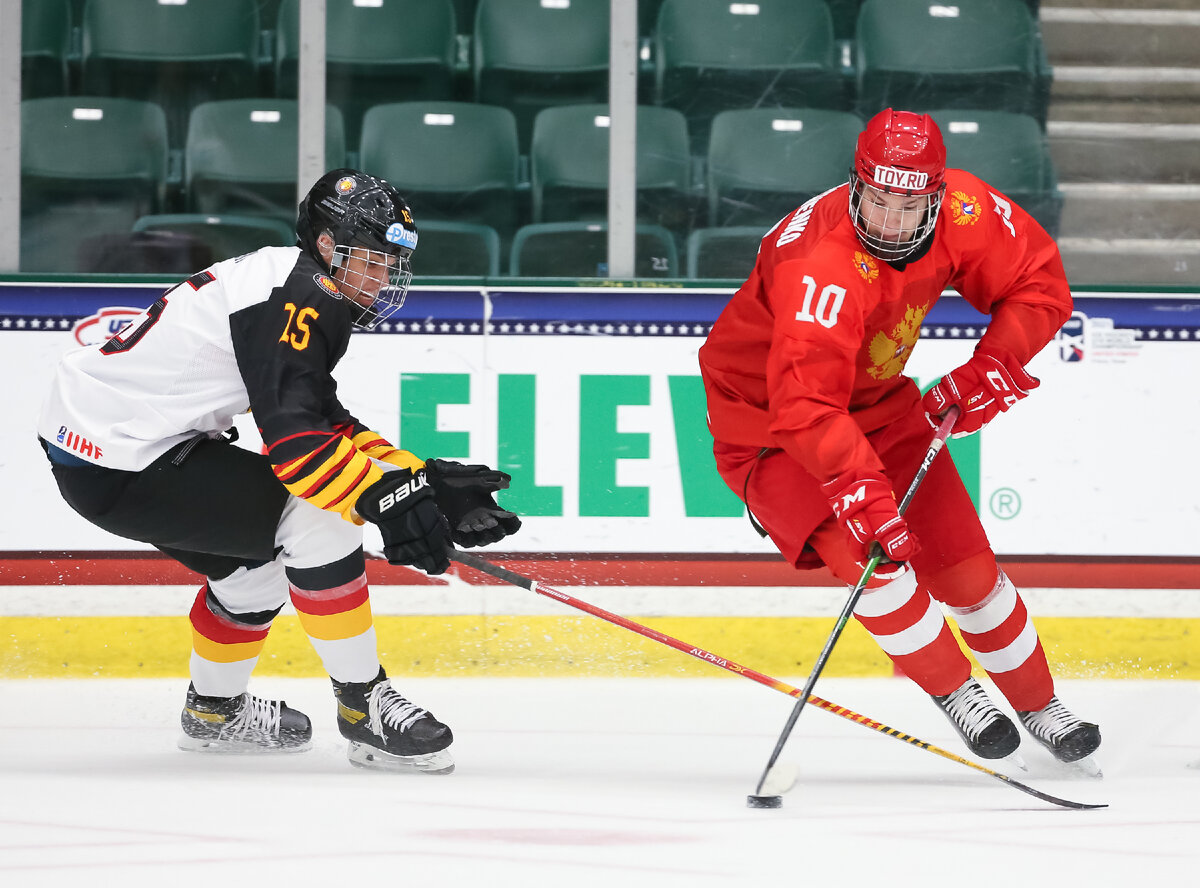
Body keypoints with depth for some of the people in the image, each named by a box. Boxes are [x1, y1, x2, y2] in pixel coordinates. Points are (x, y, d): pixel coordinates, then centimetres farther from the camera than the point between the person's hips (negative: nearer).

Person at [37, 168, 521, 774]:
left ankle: (214, 710, 45)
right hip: (119, 468, -11)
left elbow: (326, 424, 16)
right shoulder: (293, 294, -17)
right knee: (317, 520, -15)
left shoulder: (303, 292, 15)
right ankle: (363, 707, -8)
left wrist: (424, 481, 8)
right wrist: (389, 497, -32)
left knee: (254, 557, 26)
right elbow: (294, 435, -27)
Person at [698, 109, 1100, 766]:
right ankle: (956, 694, -4)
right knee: (868, 549, -25)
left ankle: (1039, 706, 23)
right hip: (765, 417, -6)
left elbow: (1040, 284, -4)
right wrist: (860, 490, -57)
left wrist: (989, 371, -17)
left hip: (875, 401, 6)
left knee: (960, 558, 4)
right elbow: (805, 406, -47)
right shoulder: (823, 271, -39)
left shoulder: (964, 212, -19)